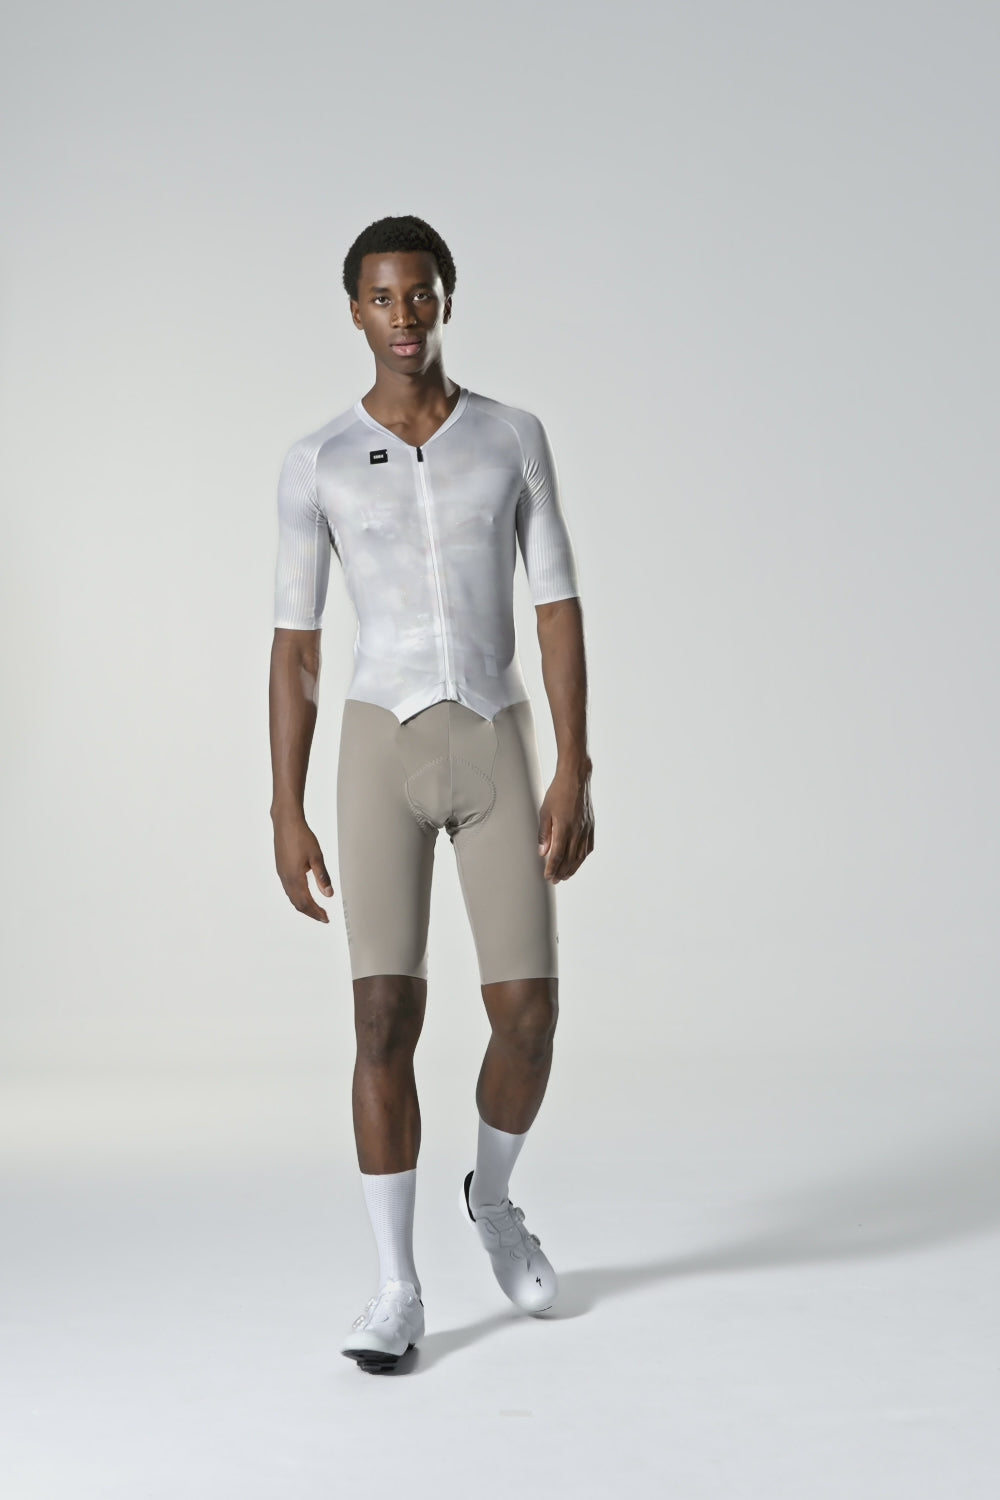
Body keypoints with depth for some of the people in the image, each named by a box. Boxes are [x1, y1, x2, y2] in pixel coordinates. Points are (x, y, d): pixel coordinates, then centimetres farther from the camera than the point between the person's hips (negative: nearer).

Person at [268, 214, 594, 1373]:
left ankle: (493, 1197, 30)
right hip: (383, 752, -1)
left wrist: (576, 776, -8)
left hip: (497, 753, 1)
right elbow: (294, 646, 4)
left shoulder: (516, 438, 4)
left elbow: (561, 613, 1)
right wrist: (286, 816, 0)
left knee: (528, 1017, -2)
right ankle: (397, 1290, 2)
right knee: (387, 1020, -9)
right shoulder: (315, 464, 2)